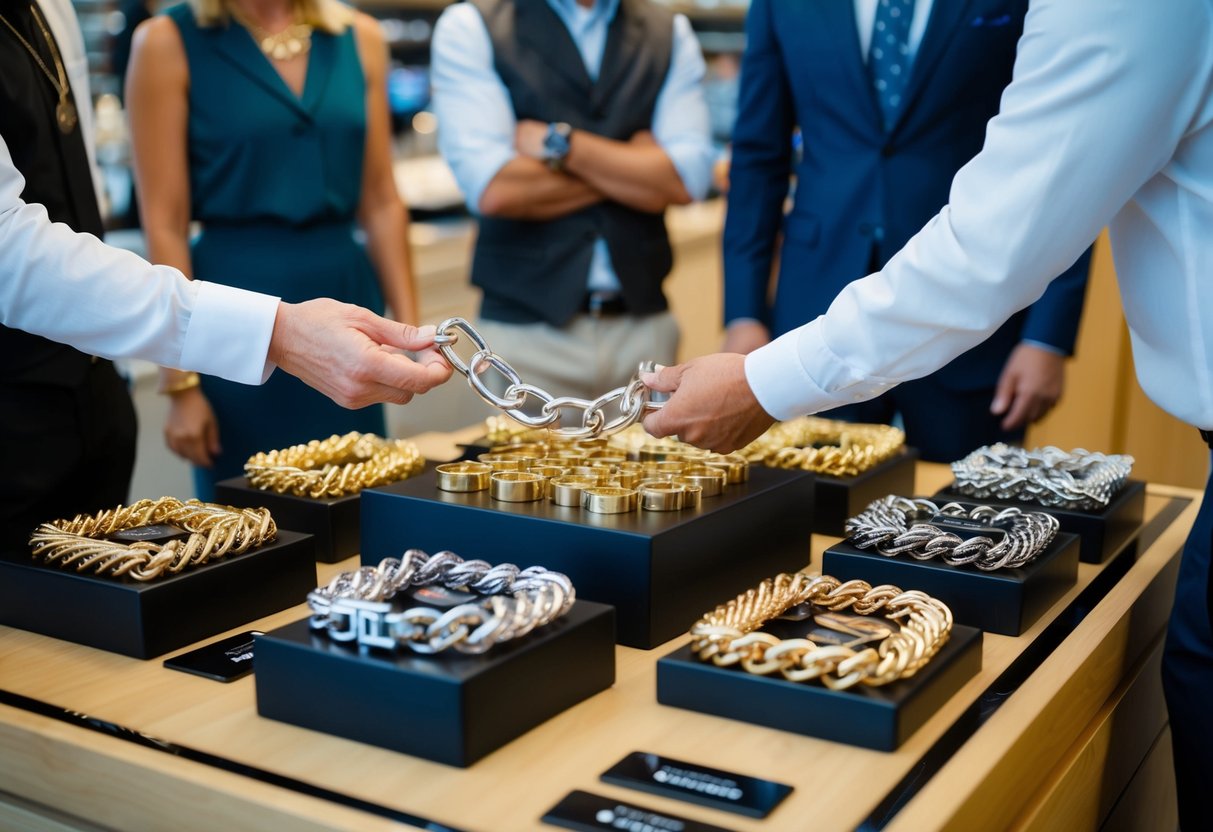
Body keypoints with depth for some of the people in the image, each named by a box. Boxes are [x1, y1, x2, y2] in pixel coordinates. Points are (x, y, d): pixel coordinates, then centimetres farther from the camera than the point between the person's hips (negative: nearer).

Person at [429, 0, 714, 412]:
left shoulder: (671, 34, 9)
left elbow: (685, 180, -5)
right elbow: (492, 189, -14)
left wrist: (558, 143, -11)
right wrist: (633, 170, -4)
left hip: (645, 327, 3)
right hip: (526, 327, -3)